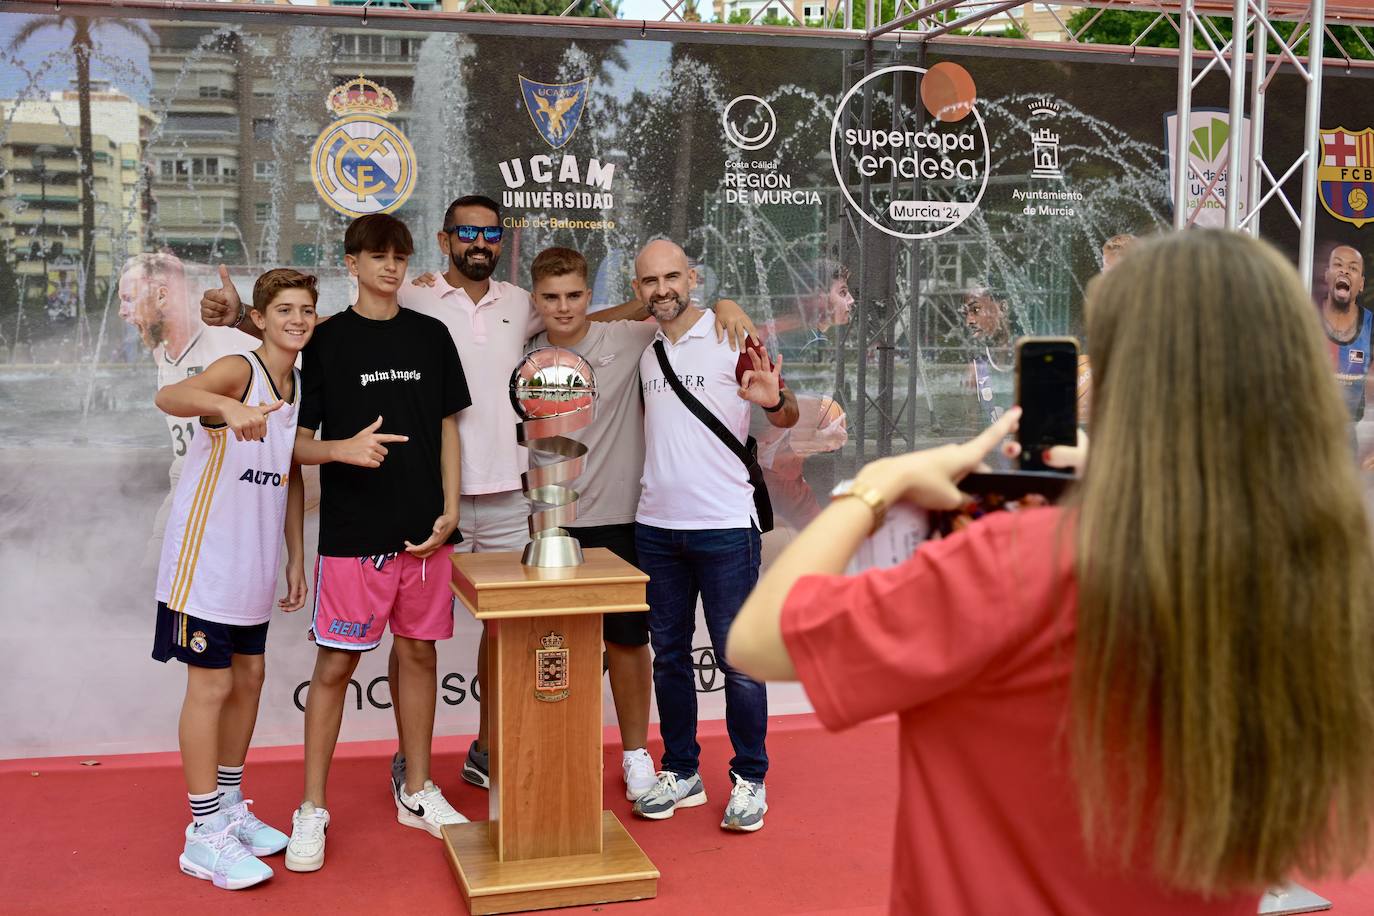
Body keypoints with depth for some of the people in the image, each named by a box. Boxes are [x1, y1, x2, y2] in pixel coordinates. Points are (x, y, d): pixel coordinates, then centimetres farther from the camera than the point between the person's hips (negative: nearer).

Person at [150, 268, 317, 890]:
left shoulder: (299, 385, 9)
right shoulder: (238, 370, -15)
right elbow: (169, 396, -37)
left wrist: (295, 557, 14)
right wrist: (228, 407, -57)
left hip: (255, 562, 8)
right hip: (207, 555, -8)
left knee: (248, 677, 14)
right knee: (212, 684, -3)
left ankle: (229, 807, 30)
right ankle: (205, 836, 8)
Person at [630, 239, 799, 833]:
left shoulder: (733, 340, -5)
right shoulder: (643, 354, 10)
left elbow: (788, 420, -8)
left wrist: (774, 400, -29)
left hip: (725, 527, -5)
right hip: (656, 527, 5)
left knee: (738, 660, 0)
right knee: (669, 655, 12)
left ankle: (750, 780, 13)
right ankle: (681, 773, 24)